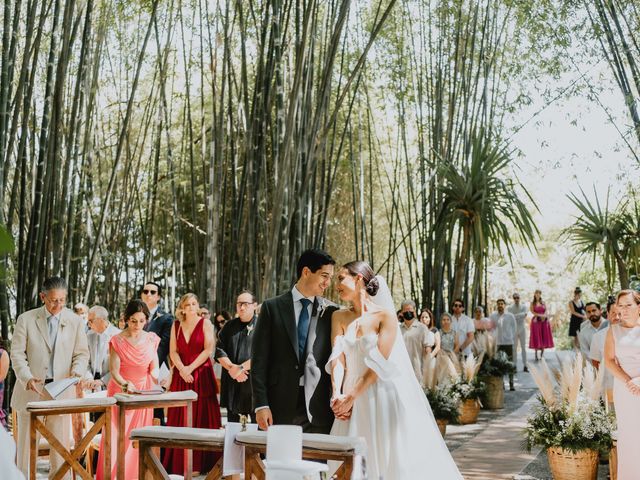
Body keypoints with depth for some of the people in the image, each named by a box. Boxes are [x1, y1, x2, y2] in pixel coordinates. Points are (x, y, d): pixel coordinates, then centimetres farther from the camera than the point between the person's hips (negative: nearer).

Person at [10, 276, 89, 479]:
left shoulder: (75, 321, 4)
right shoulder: (26, 319, 1)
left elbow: (82, 354, 6)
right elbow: (17, 353, -2)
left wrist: (77, 373, -15)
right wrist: (27, 378, -18)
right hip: (31, 390, 0)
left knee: (61, 445, 2)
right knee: (26, 445, 6)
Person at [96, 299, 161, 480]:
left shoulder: (151, 339, 3)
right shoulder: (117, 341, -7)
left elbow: (154, 369, 7)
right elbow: (114, 372, -14)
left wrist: (157, 379, -14)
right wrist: (126, 385, -32)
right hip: (121, 394, -3)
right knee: (117, 439, -6)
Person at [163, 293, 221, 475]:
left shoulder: (205, 324, 0)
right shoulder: (176, 325, 11)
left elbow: (209, 349, -7)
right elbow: (173, 351, 6)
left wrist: (191, 368, -11)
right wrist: (182, 369, -9)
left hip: (201, 375, -3)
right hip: (181, 376, 3)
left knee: (200, 418, -3)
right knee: (180, 419, 1)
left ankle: (199, 463, -1)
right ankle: (179, 463, 4)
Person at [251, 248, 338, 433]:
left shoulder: (331, 312, 8)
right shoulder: (272, 307, 4)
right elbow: (259, 359, 1)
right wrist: (261, 404, -6)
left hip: (319, 408, 1)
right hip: (280, 406, -1)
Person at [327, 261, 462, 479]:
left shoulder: (385, 316, -6)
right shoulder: (339, 317, 7)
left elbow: (379, 364, -13)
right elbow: (337, 357, -3)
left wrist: (351, 398, -17)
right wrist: (337, 394, -17)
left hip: (385, 397, -4)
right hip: (353, 403, 4)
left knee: (392, 460, -1)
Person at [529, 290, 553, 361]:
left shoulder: (543, 303, 13)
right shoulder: (532, 303, 4)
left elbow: (546, 312, 9)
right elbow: (532, 312, -6)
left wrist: (545, 316, -12)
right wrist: (540, 315, -16)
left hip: (544, 321, 3)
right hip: (536, 321, -3)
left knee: (544, 337, 1)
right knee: (537, 337, -4)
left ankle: (542, 354, 7)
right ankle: (536, 355, 0)